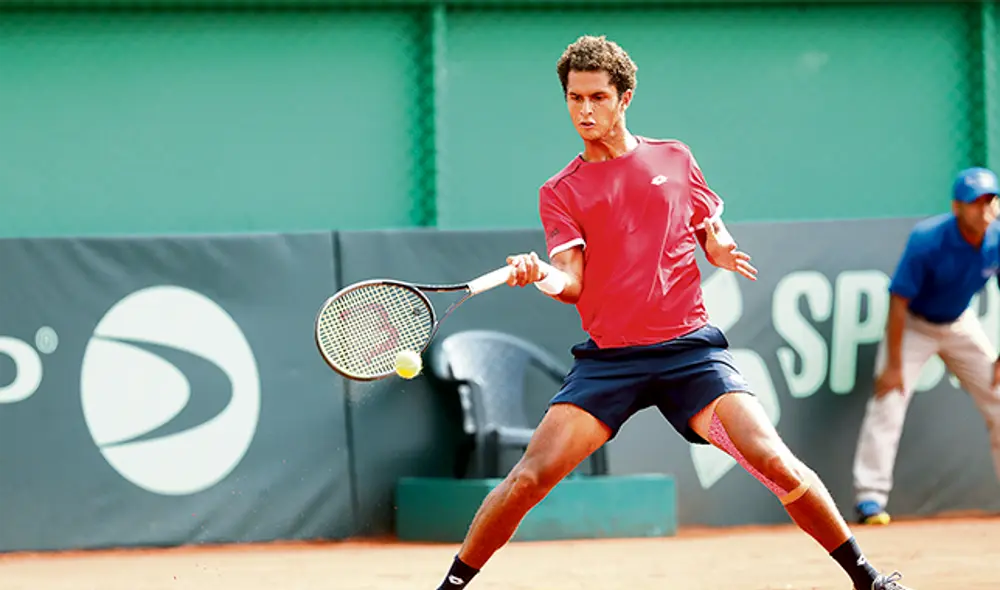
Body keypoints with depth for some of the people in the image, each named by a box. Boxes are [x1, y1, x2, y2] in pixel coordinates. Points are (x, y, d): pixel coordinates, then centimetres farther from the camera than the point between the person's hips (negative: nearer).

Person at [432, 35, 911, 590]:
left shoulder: (675, 159, 11)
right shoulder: (560, 192, 7)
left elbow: (712, 232, 21)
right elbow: (571, 282, -5)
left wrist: (720, 248, -3)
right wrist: (540, 275, -28)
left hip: (690, 349, 0)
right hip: (607, 357, 0)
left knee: (776, 464, -15)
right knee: (530, 476, -12)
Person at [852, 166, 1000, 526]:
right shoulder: (926, 241, -31)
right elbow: (899, 301, -26)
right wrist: (894, 364, -24)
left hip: (961, 326, 4)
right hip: (914, 326, -4)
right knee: (888, 401, -18)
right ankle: (870, 496, -15)